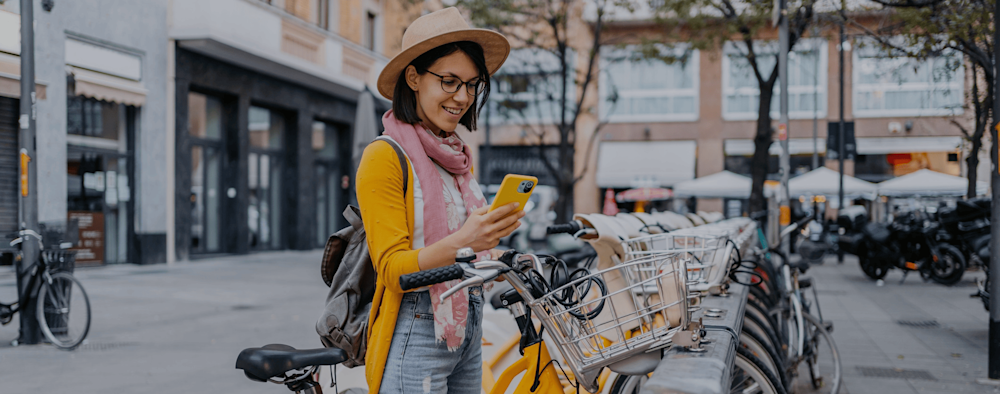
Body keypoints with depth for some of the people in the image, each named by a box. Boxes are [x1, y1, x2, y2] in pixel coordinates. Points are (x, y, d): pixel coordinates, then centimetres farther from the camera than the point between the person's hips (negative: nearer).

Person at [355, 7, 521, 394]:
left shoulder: (459, 156, 13)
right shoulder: (385, 157, -10)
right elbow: (392, 268, -16)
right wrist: (462, 241, -32)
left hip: (466, 328, 7)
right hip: (414, 332, -7)